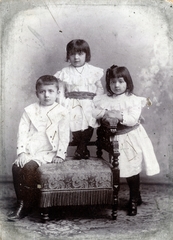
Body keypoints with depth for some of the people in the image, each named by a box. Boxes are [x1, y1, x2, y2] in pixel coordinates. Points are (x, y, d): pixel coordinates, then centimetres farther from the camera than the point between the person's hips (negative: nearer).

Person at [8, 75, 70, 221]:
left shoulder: (61, 112, 3)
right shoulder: (30, 110, 11)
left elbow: (64, 135, 0)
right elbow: (23, 132, 4)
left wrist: (60, 154, -7)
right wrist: (21, 152, -6)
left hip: (48, 153, -3)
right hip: (29, 151, 4)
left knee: (30, 166, -29)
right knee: (16, 166, -24)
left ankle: (25, 207, -18)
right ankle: (21, 202, -10)